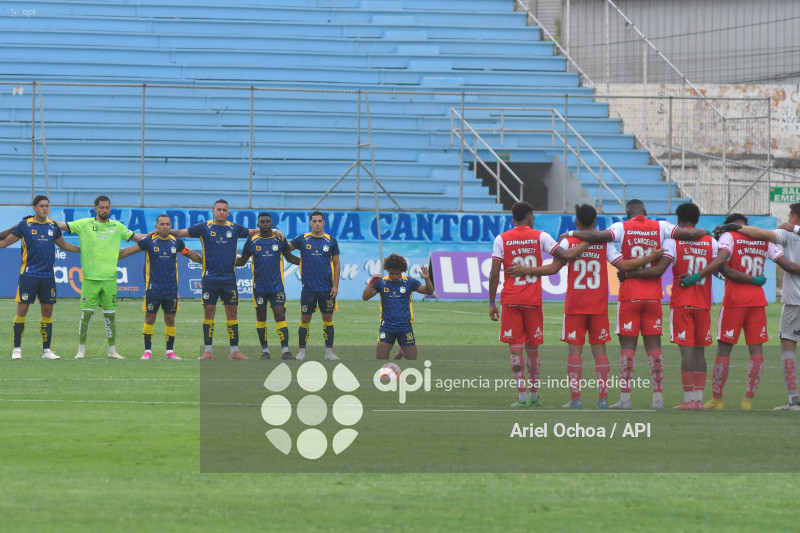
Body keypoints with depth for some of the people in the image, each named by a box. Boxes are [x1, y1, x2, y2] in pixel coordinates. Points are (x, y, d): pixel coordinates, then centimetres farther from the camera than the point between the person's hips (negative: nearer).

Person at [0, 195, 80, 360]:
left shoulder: (53, 226, 10)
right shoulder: (25, 225, -1)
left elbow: (64, 245, 26)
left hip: (47, 275, 4)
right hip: (28, 274, -4)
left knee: (47, 311, 4)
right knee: (22, 309, -5)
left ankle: (46, 350, 11)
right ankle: (17, 349, 1)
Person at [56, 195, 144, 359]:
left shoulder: (117, 227, 12)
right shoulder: (85, 224, 4)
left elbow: (135, 237, 22)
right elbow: (62, 226, 5)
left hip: (110, 277, 2)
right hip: (90, 277, -2)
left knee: (110, 315, 5)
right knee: (86, 313, -2)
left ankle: (112, 350, 12)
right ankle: (81, 349, 6)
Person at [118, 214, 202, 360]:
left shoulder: (176, 242, 4)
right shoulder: (149, 241, -5)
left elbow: (191, 254, 21)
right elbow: (129, 251, 0)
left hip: (171, 290, 3)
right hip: (153, 288, -3)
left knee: (170, 319, 5)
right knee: (150, 319, 0)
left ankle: (170, 351, 13)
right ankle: (147, 351, 8)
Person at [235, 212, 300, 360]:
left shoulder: (280, 239, 4)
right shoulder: (252, 241, 3)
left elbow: (289, 257, 17)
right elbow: (242, 261, 13)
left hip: (277, 286, -1)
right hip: (259, 286, 1)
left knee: (280, 316, -10)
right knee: (261, 318, 6)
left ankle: (285, 351, -14)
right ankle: (265, 350, 15)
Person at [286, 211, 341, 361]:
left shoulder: (331, 241, 5)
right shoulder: (302, 240, 3)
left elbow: (336, 264, 8)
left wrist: (335, 285, 1)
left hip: (327, 287, 1)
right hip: (308, 287, -1)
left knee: (328, 318, 3)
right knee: (305, 319, 1)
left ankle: (329, 352, 7)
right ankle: (301, 352, 8)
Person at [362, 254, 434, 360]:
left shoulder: (409, 282, 0)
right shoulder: (381, 282, 1)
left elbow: (429, 291, 1)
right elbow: (365, 297, -2)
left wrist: (427, 279, -18)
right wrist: (371, 282, -17)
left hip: (405, 327, 0)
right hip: (387, 327, 0)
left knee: (412, 358, 3)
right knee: (380, 359, -9)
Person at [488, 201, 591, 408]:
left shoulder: (501, 239, 2)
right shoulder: (540, 237, 2)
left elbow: (494, 274, -3)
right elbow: (565, 256, -6)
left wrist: (492, 303, 3)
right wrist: (588, 242, 7)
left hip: (510, 300, -1)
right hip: (533, 299, 1)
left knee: (515, 348, -1)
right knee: (532, 348, 12)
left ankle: (522, 396, -8)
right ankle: (534, 395, 18)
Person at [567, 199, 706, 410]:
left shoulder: (622, 228, -4)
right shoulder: (660, 227, 3)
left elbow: (598, 236, -18)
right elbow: (688, 234, -2)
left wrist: (572, 234, -3)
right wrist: (701, 232, 19)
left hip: (629, 297, -2)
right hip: (653, 296, 2)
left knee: (627, 346, 0)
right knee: (654, 346, 5)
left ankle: (625, 397, -4)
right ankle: (658, 398, 2)